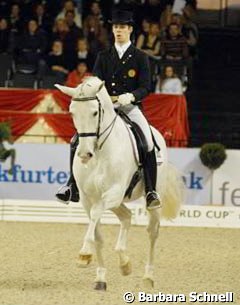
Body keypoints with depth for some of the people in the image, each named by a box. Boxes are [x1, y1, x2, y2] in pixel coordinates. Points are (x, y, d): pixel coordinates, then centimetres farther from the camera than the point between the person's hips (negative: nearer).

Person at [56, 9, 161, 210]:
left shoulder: (140, 57, 6)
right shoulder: (103, 57, 14)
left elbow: (145, 87, -2)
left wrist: (131, 96, -22)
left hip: (130, 107, -3)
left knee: (148, 143, -25)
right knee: (78, 140, -14)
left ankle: (151, 191, -21)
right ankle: (72, 183, -4)